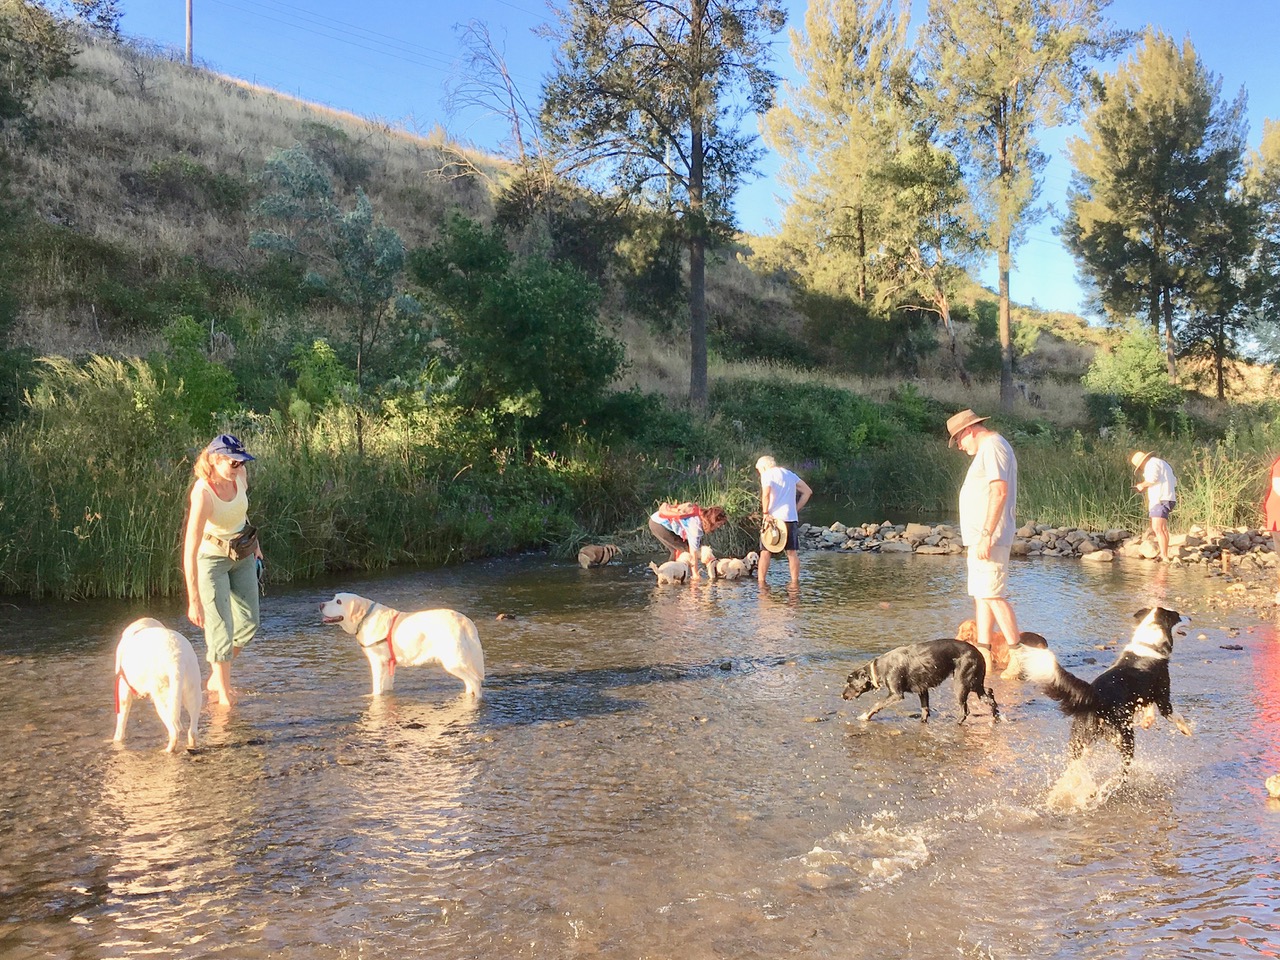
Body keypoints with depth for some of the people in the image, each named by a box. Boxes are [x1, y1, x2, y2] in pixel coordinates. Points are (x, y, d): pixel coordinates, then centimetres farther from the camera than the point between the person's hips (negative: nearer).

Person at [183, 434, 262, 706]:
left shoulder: (240, 475, -14)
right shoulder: (203, 493, -32)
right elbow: (190, 551, -34)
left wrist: (253, 541, 15)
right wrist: (194, 600, -36)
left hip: (242, 554, 6)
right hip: (211, 557, -6)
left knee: (248, 623, 10)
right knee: (221, 628, -6)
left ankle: (217, 677, 30)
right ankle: (224, 692, 10)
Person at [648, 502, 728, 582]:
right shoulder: (696, 524, -26)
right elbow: (693, 551, -23)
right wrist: (695, 574, -19)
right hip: (658, 524, -9)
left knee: (677, 550, 11)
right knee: (684, 549, -9)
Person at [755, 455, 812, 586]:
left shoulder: (767, 474, 0)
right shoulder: (789, 474, 18)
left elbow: (766, 493, -20)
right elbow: (807, 491, 14)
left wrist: (765, 512, -11)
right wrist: (796, 509, 11)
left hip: (774, 517, -5)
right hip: (791, 518, 5)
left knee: (765, 552, 3)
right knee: (792, 552, 8)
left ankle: (760, 581, 2)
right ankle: (795, 581, 8)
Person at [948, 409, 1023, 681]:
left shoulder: (993, 446, -11)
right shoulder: (988, 449, 21)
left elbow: (999, 491, -22)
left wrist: (986, 535, -26)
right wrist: (983, 536, 17)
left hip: (989, 537, -11)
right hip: (980, 537, 11)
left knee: (993, 595, -11)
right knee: (981, 596, 10)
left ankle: (1018, 656, -7)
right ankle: (983, 659, 12)